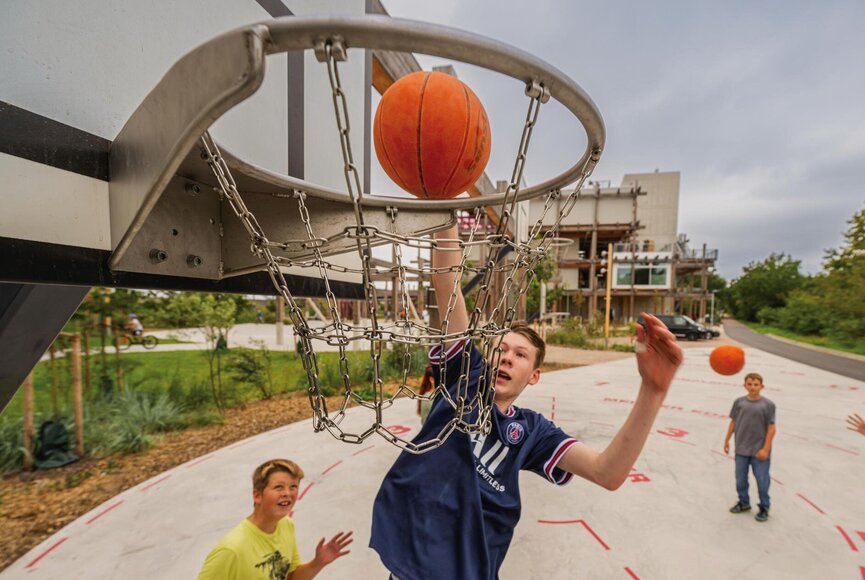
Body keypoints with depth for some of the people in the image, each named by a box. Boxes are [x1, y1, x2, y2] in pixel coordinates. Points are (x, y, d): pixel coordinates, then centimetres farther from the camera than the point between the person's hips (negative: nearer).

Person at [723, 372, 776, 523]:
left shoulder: (768, 404, -10)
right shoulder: (739, 402, -2)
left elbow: (771, 428, -8)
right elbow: (733, 422, 6)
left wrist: (765, 449, -11)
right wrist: (727, 440, 10)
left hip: (759, 451, -3)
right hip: (741, 449, 3)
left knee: (762, 480, 8)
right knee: (740, 478, 15)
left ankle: (764, 507, 29)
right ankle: (743, 502, 34)